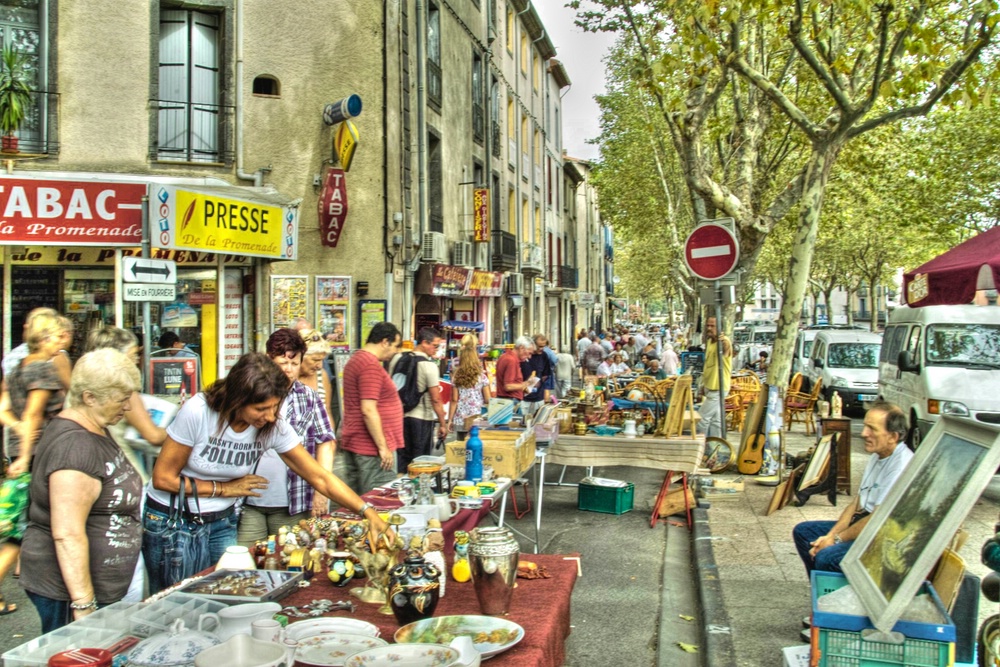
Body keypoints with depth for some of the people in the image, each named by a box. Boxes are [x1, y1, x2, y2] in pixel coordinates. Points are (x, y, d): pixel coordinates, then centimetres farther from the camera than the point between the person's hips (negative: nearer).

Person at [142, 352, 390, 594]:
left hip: (222, 523, 3)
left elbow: (321, 477, -14)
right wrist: (225, 489, -13)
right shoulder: (197, 412, -25)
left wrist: (368, 512, -24)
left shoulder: (275, 428, -15)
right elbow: (163, 478, -15)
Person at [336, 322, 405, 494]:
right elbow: (368, 410, -23)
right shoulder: (371, 365, -16)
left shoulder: (356, 359, 16)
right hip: (371, 448, -10)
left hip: (353, 444, 10)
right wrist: (383, 447, -19)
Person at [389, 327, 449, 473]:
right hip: (421, 418, -6)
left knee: (402, 458, 14)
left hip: (399, 415, 6)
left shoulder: (397, 359, 3)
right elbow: (435, 399, -15)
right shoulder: (429, 365, -15)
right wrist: (443, 424, -8)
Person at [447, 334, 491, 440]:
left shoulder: (456, 375, -1)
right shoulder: (482, 376, -4)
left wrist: (450, 419, 6)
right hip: (477, 419, -2)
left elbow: (454, 400, 0)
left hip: (460, 420, 2)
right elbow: (488, 400, -3)